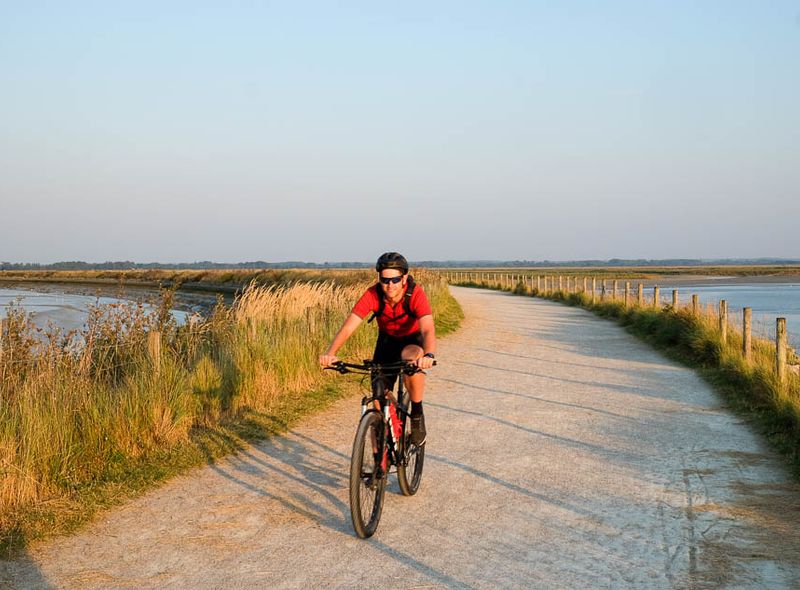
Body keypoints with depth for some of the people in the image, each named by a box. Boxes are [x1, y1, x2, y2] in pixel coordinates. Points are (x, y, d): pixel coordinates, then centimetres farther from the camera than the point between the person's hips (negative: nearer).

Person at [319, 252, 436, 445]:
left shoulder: (416, 294, -32)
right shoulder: (373, 295, -27)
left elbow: (428, 329, -44)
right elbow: (348, 326, -34)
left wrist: (429, 355, -66)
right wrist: (330, 353, -51)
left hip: (413, 339, -3)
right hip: (387, 340, 3)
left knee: (411, 358, -38)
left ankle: (417, 414, -15)